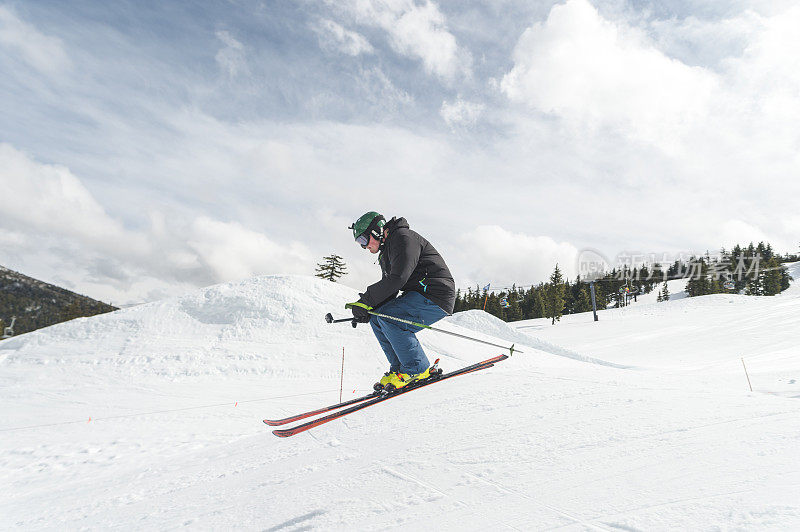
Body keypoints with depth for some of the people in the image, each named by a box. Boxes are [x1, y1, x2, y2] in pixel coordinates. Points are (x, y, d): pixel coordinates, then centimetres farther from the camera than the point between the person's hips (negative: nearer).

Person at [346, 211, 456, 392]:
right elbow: (387, 292, 17)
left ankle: (417, 370, -12)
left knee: (386, 318, -22)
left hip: (436, 296, -10)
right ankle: (399, 369, 6)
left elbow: (398, 278, -25)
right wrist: (366, 310, 1)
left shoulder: (404, 237, -13)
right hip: (417, 297, 10)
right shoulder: (386, 253, 18)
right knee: (376, 319, 2)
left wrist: (366, 300, -21)